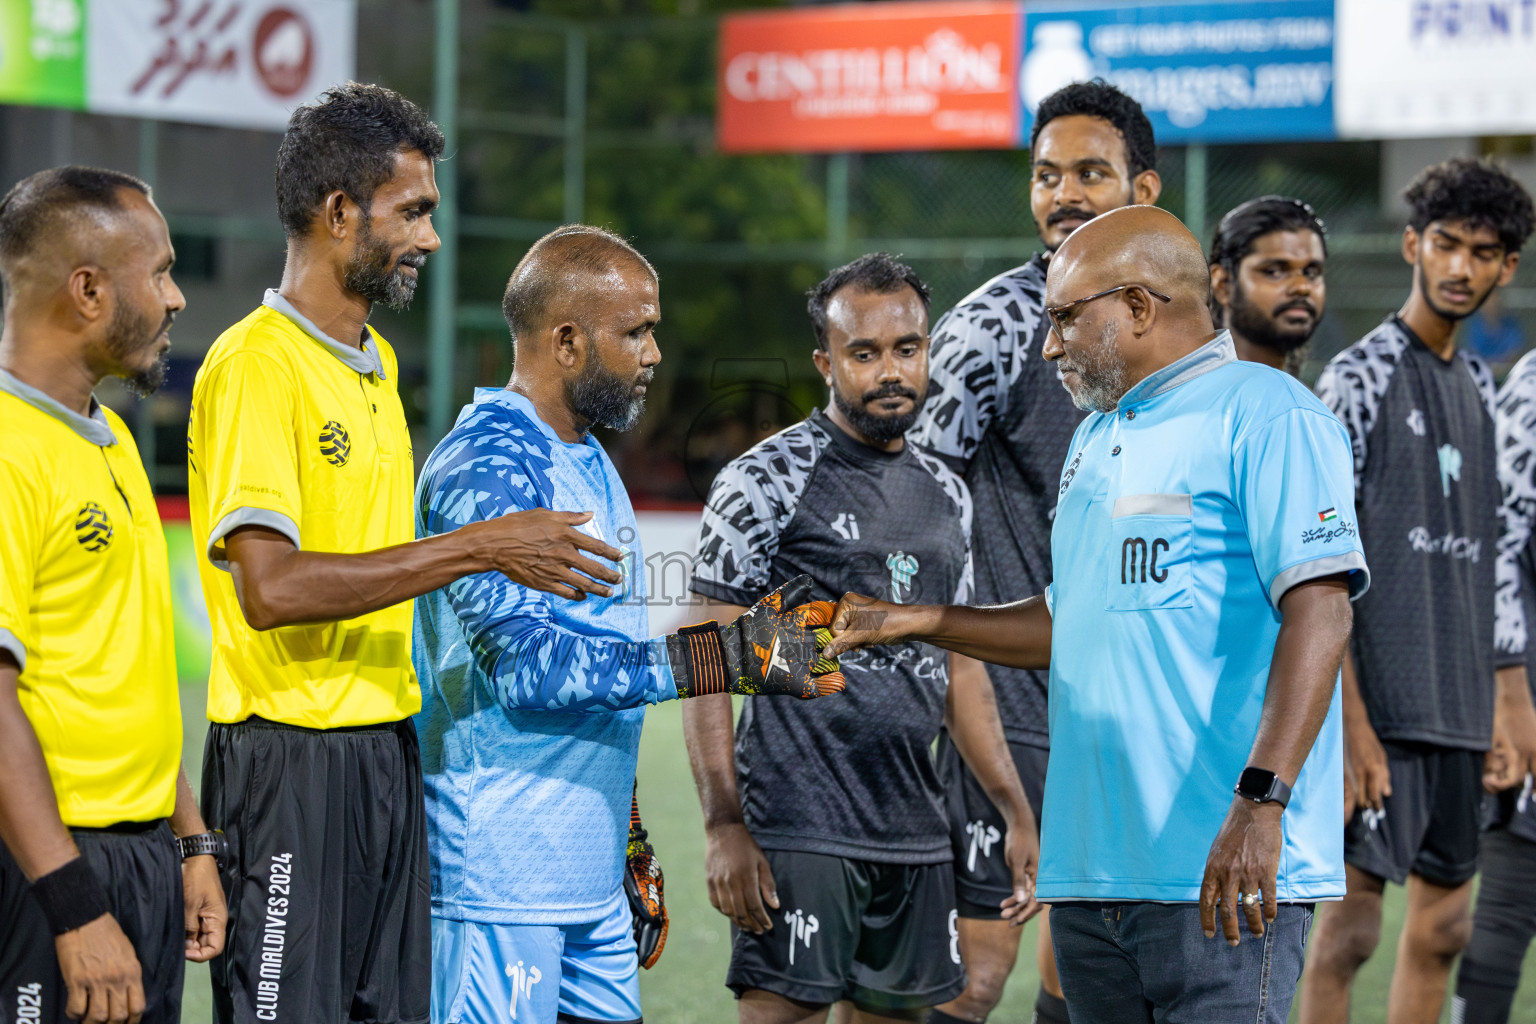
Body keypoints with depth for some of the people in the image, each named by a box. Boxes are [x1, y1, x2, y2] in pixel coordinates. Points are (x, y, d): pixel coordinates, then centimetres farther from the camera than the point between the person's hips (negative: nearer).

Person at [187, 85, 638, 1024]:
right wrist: (477, 549, -22)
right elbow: (270, 587, -24)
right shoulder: (255, 365, -13)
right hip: (292, 759, -9)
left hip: (389, 752, 9)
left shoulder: (377, 363, 17)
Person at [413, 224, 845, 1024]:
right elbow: (524, 663, -23)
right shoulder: (487, 469, -14)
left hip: (588, 870, 9)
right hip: (499, 869, -9)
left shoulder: (587, 460, 17)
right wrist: (727, 657, -26)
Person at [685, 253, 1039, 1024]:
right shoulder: (764, 484, -6)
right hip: (799, 828, -7)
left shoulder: (947, 495, 15)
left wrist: (1016, 811, 16)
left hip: (915, 833, 7)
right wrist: (722, 825, -17)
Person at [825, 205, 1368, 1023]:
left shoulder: (1264, 417, -7)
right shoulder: (1096, 437, 22)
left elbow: (1318, 608, -18)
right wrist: (917, 621, 22)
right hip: (1089, 868, 9)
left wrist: (1261, 801, -26)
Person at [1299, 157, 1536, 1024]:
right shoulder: (1359, 380, -7)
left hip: (1458, 711, 8)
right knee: (1352, 922, -7)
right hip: (1380, 705, -8)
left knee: (1443, 924, 10)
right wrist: (1348, 720, -18)